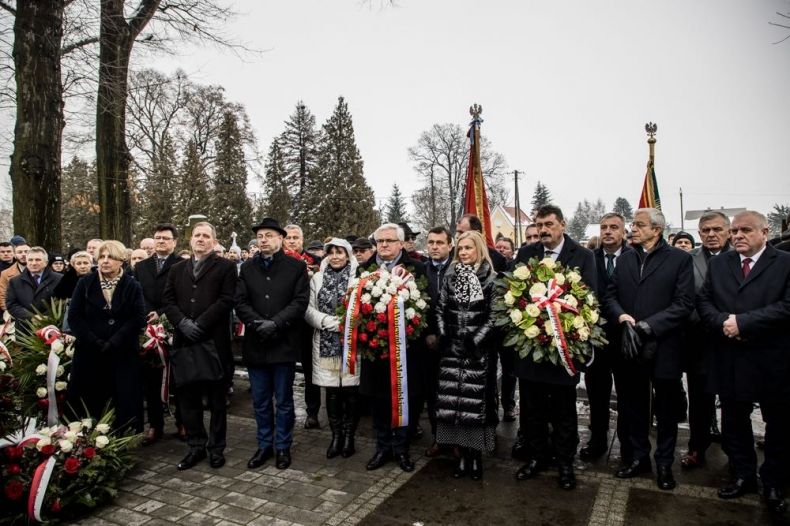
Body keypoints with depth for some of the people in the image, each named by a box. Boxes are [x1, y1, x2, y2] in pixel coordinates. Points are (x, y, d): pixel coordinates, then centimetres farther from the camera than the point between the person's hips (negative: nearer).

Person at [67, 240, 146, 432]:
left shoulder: (132, 286, 3)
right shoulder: (85, 283, 6)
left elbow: (138, 319, -6)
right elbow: (74, 316, 0)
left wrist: (113, 343, -16)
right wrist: (94, 342, -12)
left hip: (123, 355, -1)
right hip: (89, 354, 1)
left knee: (125, 402, 0)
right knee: (89, 404, 4)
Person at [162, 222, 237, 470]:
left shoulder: (225, 267, 2)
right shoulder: (177, 269, 16)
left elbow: (226, 300, -9)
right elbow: (167, 300, 8)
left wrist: (200, 324, -15)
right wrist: (183, 323, -9)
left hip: (214, 341, -4)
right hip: (184, 341, 4)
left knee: (216, 398, 7)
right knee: (187, 397, 10)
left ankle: (216, 448, 19)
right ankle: (196, 446, 23)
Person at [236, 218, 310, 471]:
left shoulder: (297, 267, 0)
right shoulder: (247, 268, 9)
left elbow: (300, 301, -8)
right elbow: (240, 302, 4)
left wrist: (275, 323, -17)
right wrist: (257, 323, -12)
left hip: (284, 343, -3)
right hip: (255, 344, 3)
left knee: (283, 400, 8)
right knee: (260, 401, 13)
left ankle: (283, 447, 24)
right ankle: (264, 445, 29)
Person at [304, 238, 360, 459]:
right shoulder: (317, 278, 8)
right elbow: (309, 310, 5)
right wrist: (326, 321, -11)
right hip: (326, 343, 3)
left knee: (350, 390, 4)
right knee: (332, 391, 8)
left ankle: (349, 436, 19)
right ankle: (336, 435, 22)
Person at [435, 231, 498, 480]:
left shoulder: (490, 279, -3)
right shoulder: (450, 276, 8)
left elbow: (493, 316, -5)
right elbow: (440, 310, 10)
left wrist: (475, 340, -11)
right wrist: (443, 335, -1)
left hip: (478, 350, -3)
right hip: (452, 348, 3)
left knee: (476, 401, 2)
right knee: (453, 402, 5)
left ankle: (476, 454, 18)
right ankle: (463, 454, 20)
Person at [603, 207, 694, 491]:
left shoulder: (680, 259, -4)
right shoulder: (624, 259, 10)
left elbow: (684, 304, -12)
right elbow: (610, 296, 7)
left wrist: (648, 325, -20)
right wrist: (620, 315, -13)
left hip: (663, 347, -4)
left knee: (666, 410, 12)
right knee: (632, 407, 14)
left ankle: (664, 463, 29)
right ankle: (637, 457, 31)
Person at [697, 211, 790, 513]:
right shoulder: (718, 264, 8)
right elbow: (703, 302, 5)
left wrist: (743, 322, -19)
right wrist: (724, 323, -13)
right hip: (730, 360, 3)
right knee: (734, 420, 13)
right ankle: (743, 476, 30)